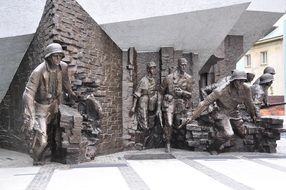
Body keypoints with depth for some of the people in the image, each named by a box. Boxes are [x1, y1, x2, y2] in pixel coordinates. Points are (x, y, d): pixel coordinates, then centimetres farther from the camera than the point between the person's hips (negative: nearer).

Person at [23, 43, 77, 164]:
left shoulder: (63, 67, -14)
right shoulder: (38, 72, -30)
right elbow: (28, 95, -29)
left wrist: (70, 93, 28)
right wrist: (30, 118, -33)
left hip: (54, 105, 5)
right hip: (41, 107, -5)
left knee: (52, 134, 20)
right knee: (41, 137, -10)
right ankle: (37, 157, 20)